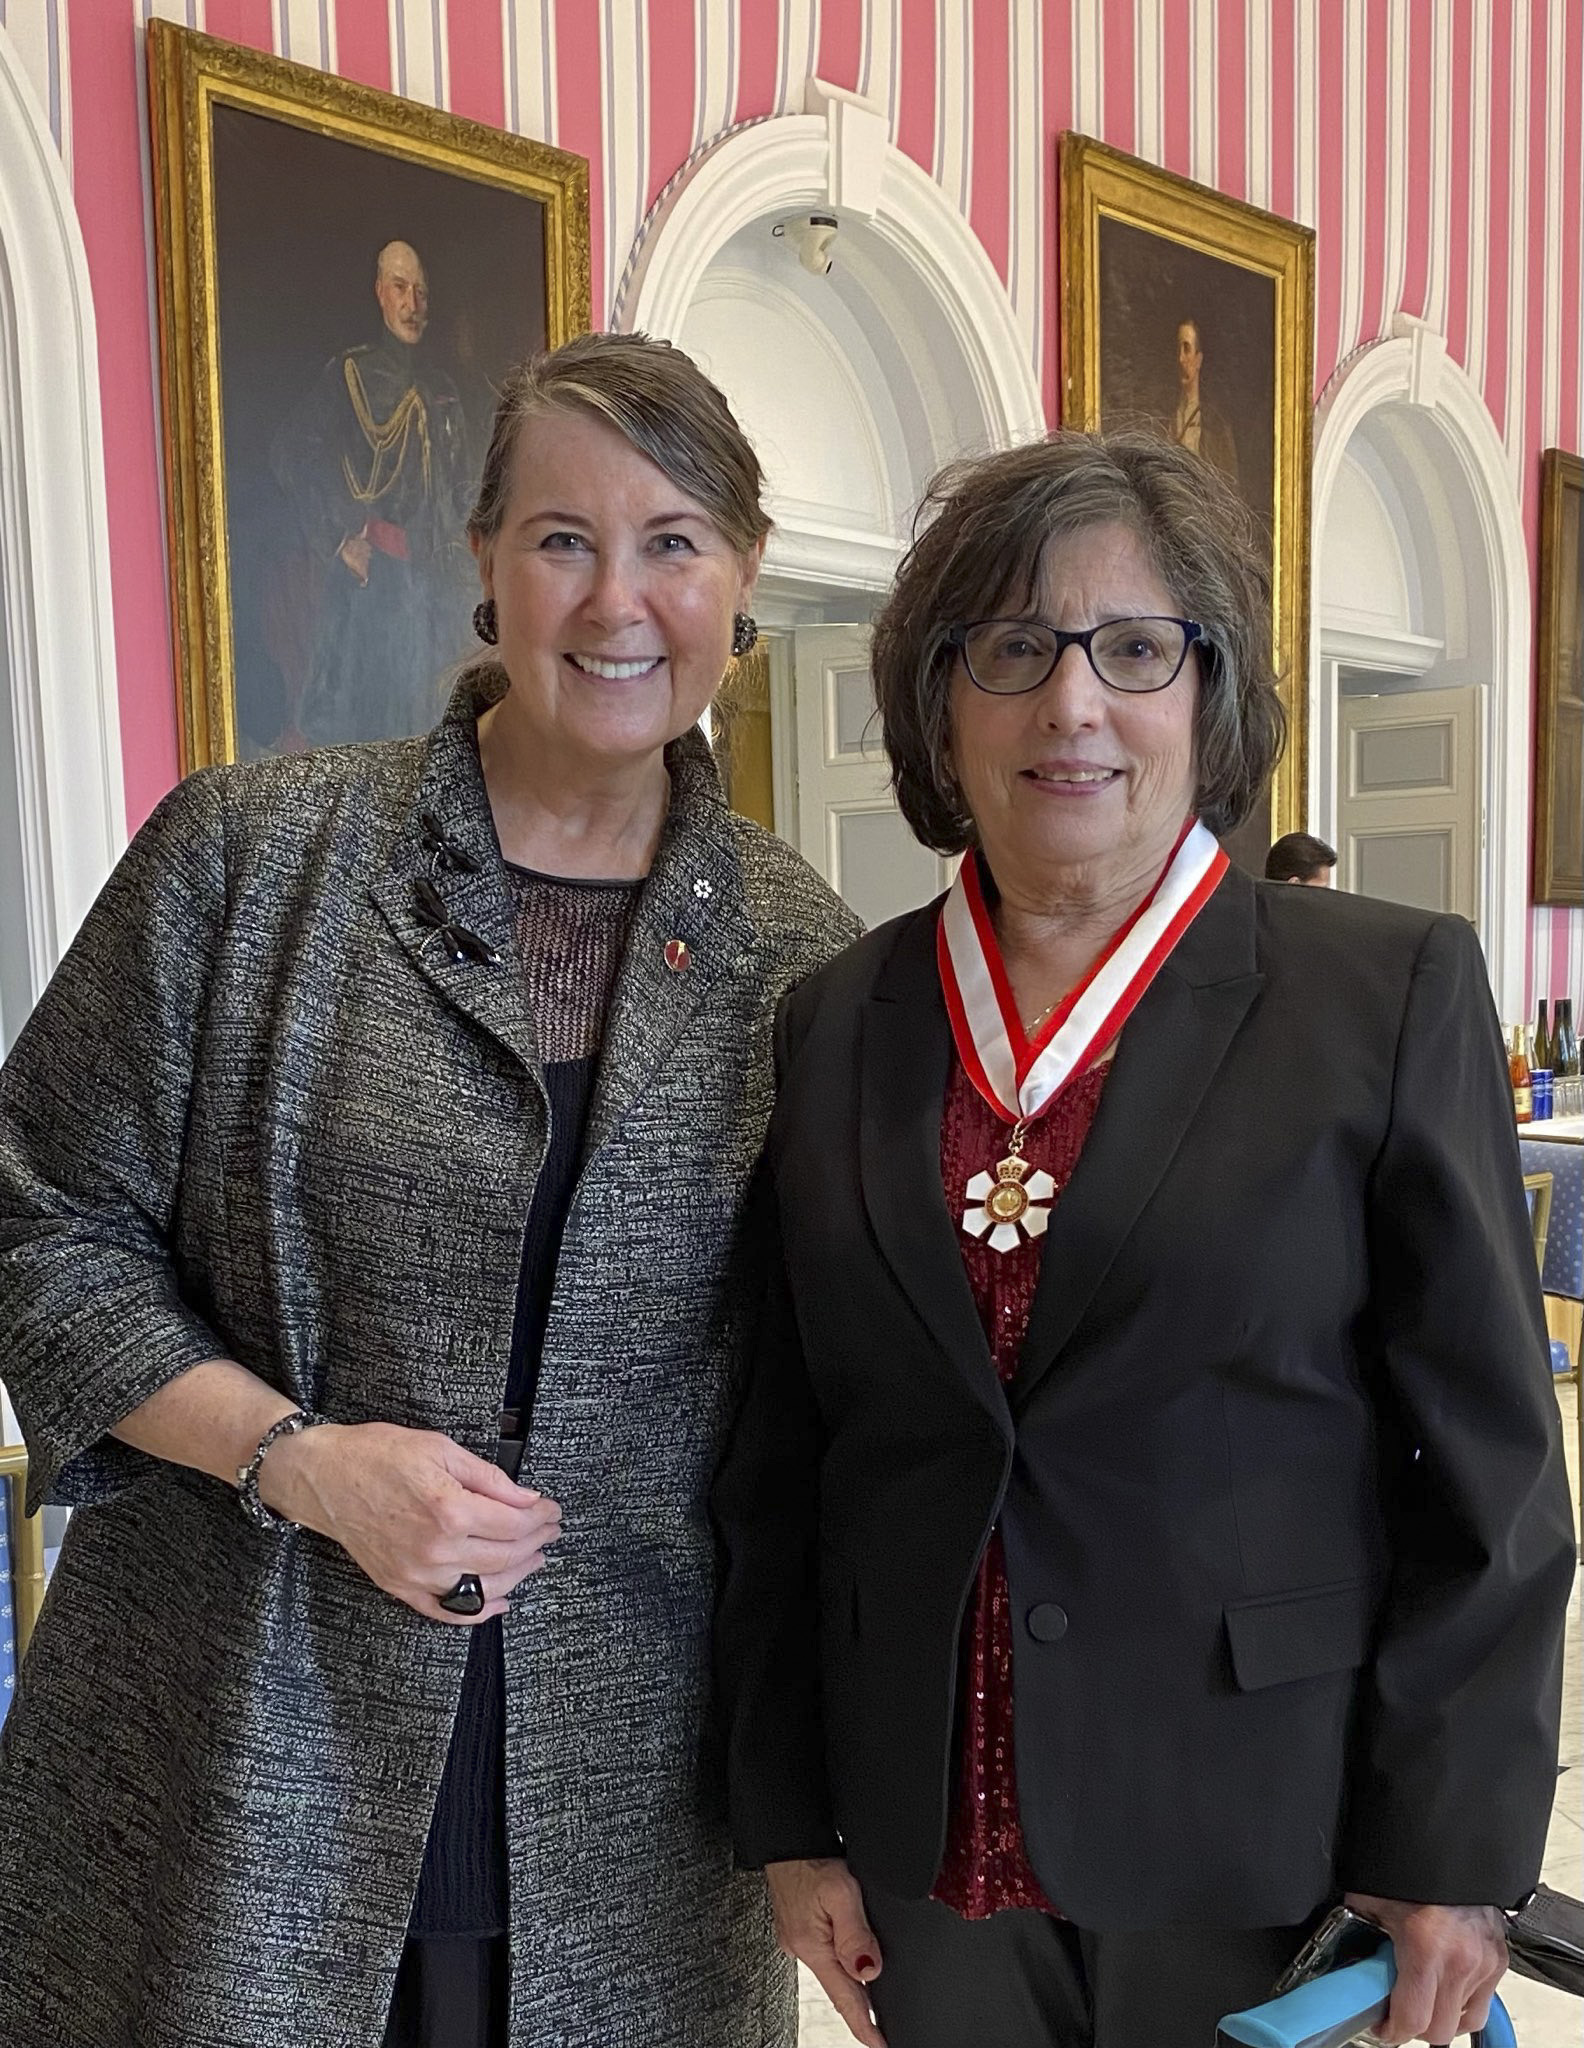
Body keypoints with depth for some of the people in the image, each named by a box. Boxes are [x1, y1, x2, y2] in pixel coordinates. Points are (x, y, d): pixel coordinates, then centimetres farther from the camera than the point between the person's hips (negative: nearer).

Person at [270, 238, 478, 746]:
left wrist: (452, 546, 10)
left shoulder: (442, 388, 19)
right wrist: (338, 541, -12)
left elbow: (461, 484, 25)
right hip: (367, 575, -5)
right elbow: (291, 456, -7)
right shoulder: (349, 373, 2)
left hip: (432, 576, 5)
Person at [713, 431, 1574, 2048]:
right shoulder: (834, 1025, 0)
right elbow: (779, 1464, 3)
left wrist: (1446, 1851, -7)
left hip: (1261, 1853, -2)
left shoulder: (1391, 991, -7)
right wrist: (790, 1818, 4)